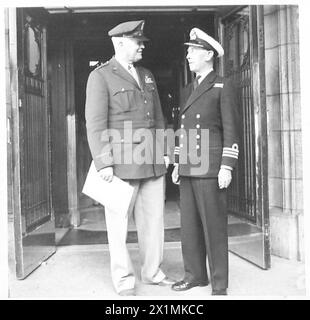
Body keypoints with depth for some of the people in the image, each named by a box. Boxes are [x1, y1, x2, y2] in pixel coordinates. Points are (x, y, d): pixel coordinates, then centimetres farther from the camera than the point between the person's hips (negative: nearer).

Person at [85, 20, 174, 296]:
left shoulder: (147, 76, 17)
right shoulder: (100, 76, -3)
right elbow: (95, 123, -10)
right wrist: (103, 163, -16)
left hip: (152, 160, 6)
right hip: (122, 159, -6)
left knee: (154, 217, 9)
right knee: (119, 221, 2)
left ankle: (153, 272, 24)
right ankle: (124, 281, 15)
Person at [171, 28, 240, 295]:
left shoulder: (224, 87, -3)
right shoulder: (190, 90, 18)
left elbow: (231, 130, -8)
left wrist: (227, 167, -16)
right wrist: (178, 164, 14)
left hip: (211, 169, -7)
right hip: (188, 170, 7)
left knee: (214, 225, -2)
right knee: (190, 224, 8)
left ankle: (219, 284, 9)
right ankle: (195, 275, 20)